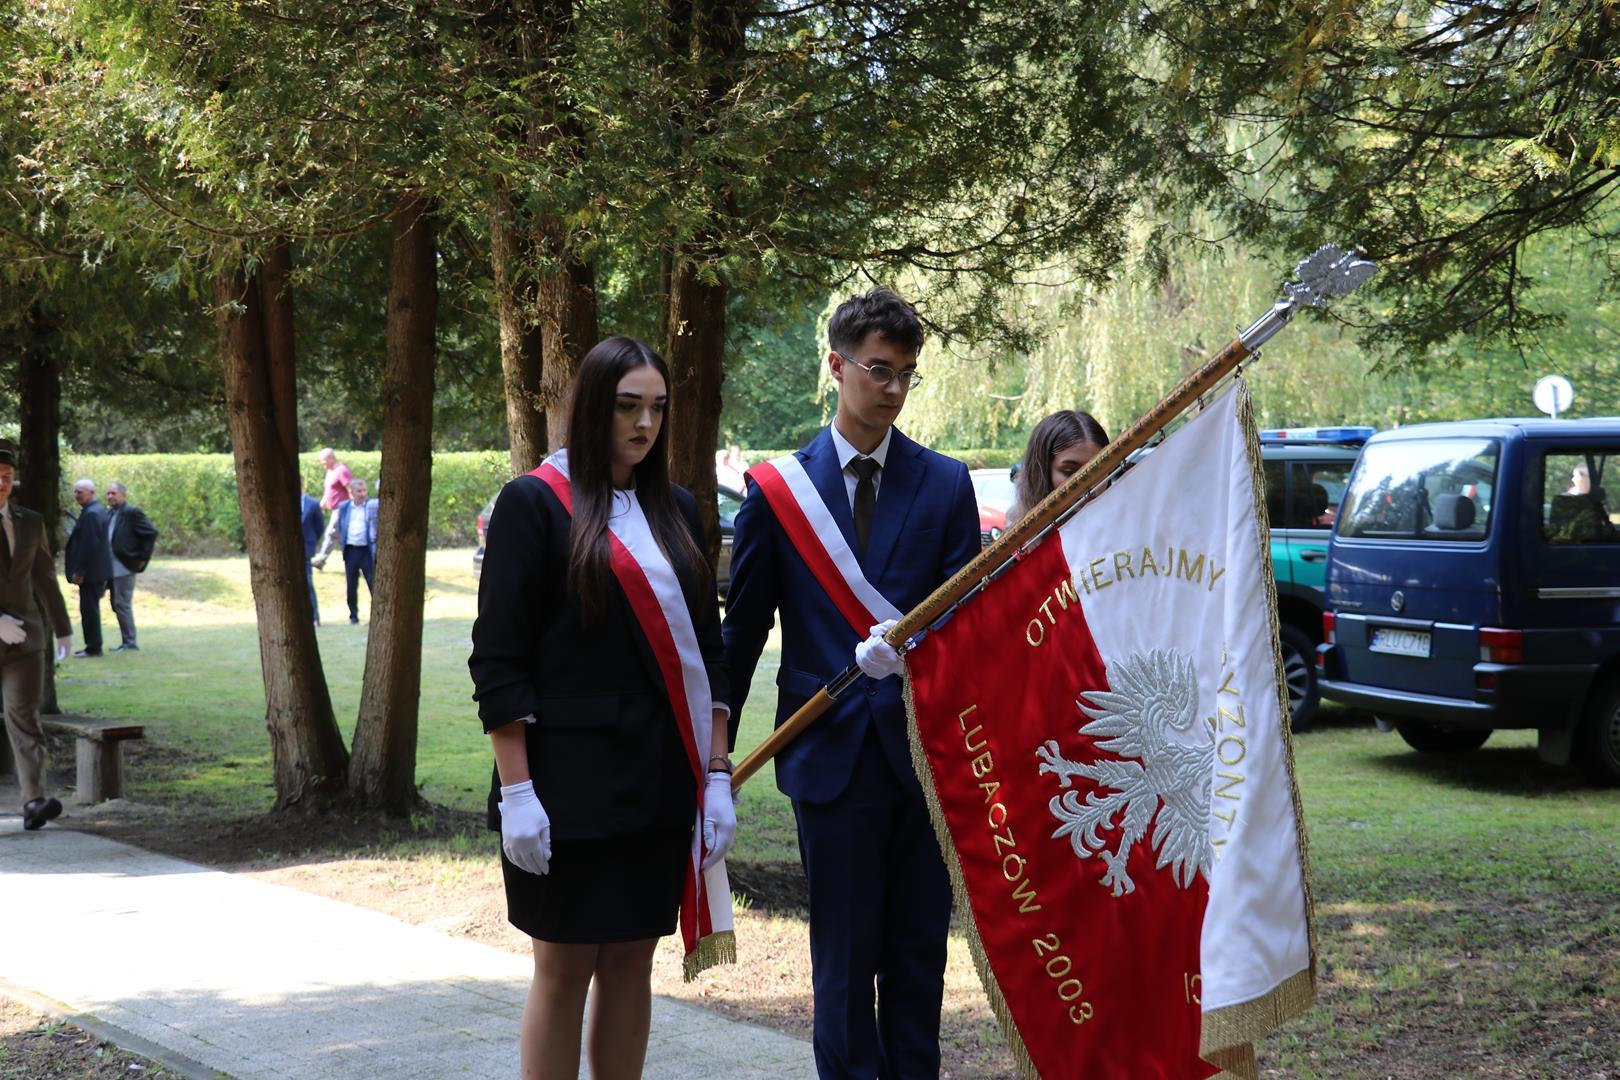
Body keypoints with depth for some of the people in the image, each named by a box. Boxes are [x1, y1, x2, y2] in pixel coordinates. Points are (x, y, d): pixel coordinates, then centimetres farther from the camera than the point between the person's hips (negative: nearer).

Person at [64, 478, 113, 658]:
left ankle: (93, 648, -1)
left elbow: (89, 545, -22)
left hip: (91, 572, -10)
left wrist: (79, 571, -19)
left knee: (89, 609, -5)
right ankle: (93, 645, 22)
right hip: (98, 571, 10)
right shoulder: (99, 509, 13)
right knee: (91, 609, 16)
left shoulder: (90, 514, -19)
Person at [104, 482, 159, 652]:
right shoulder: (109, 513, 13)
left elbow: (152, 532, -15)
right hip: (113, 568, 9)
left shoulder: (132, 513, -12)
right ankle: (127, 642, 19)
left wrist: (142, 558, -13)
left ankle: (129, 643, 0)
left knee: (122, 604, -7)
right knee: (117, 604, 12)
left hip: (125, 568, -9)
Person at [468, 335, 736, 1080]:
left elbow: (705, 649, 12)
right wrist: (516, 789, -15)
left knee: (631, 960, 10)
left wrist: (716, 774, 5)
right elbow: (496, 657, -9)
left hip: (662, 779, 5)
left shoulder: (675, 509, 10)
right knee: (564, 967, 3)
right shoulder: (535, 503, -6)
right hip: (573, 776, -5)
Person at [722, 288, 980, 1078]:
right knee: (844, 960, 3)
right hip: (832, 751, -1)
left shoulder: (945, 484, 6)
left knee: (919, 954, 9)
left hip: (924, 748, 1)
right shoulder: (777, 489, 3)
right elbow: (743, 629, 6)